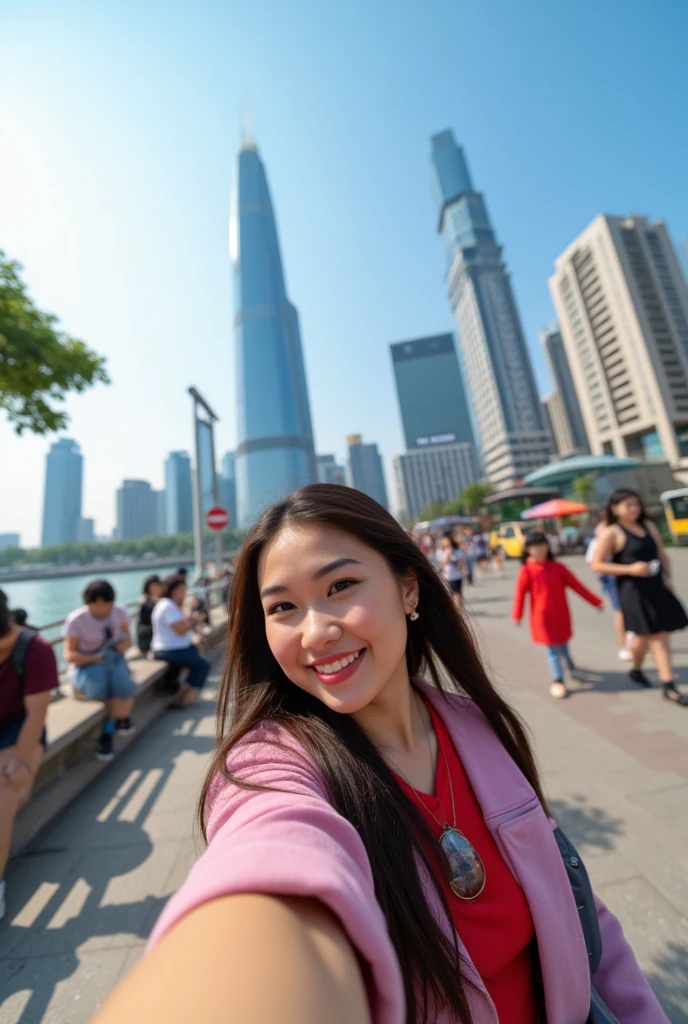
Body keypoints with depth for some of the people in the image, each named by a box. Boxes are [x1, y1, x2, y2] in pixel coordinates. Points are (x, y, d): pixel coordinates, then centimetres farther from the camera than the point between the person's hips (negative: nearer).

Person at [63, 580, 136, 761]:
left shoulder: (120, 612, -6)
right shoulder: (76, 620, -14)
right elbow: (70, 655, -10)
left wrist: (125, 644, -17)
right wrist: (95, 658, -24)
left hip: (113, 659, 2)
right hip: (86, 665, -2)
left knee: (124, 685, -29)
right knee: (100, 688, -34)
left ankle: (107, 733, -6)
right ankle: (122, 718, -6)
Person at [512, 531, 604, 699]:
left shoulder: (557, 567, -3)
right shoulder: (526, 570, -14)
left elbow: (577, 585, 1)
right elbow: (520, 594, -10)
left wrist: (596, 601, 2)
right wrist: (517, 616, -7)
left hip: (561, 615, 4)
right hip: (542, 617, -4)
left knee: (563, 644, 21)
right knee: (552, 649, 0)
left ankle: (568, 662, 53)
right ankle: (557, 681, 16)